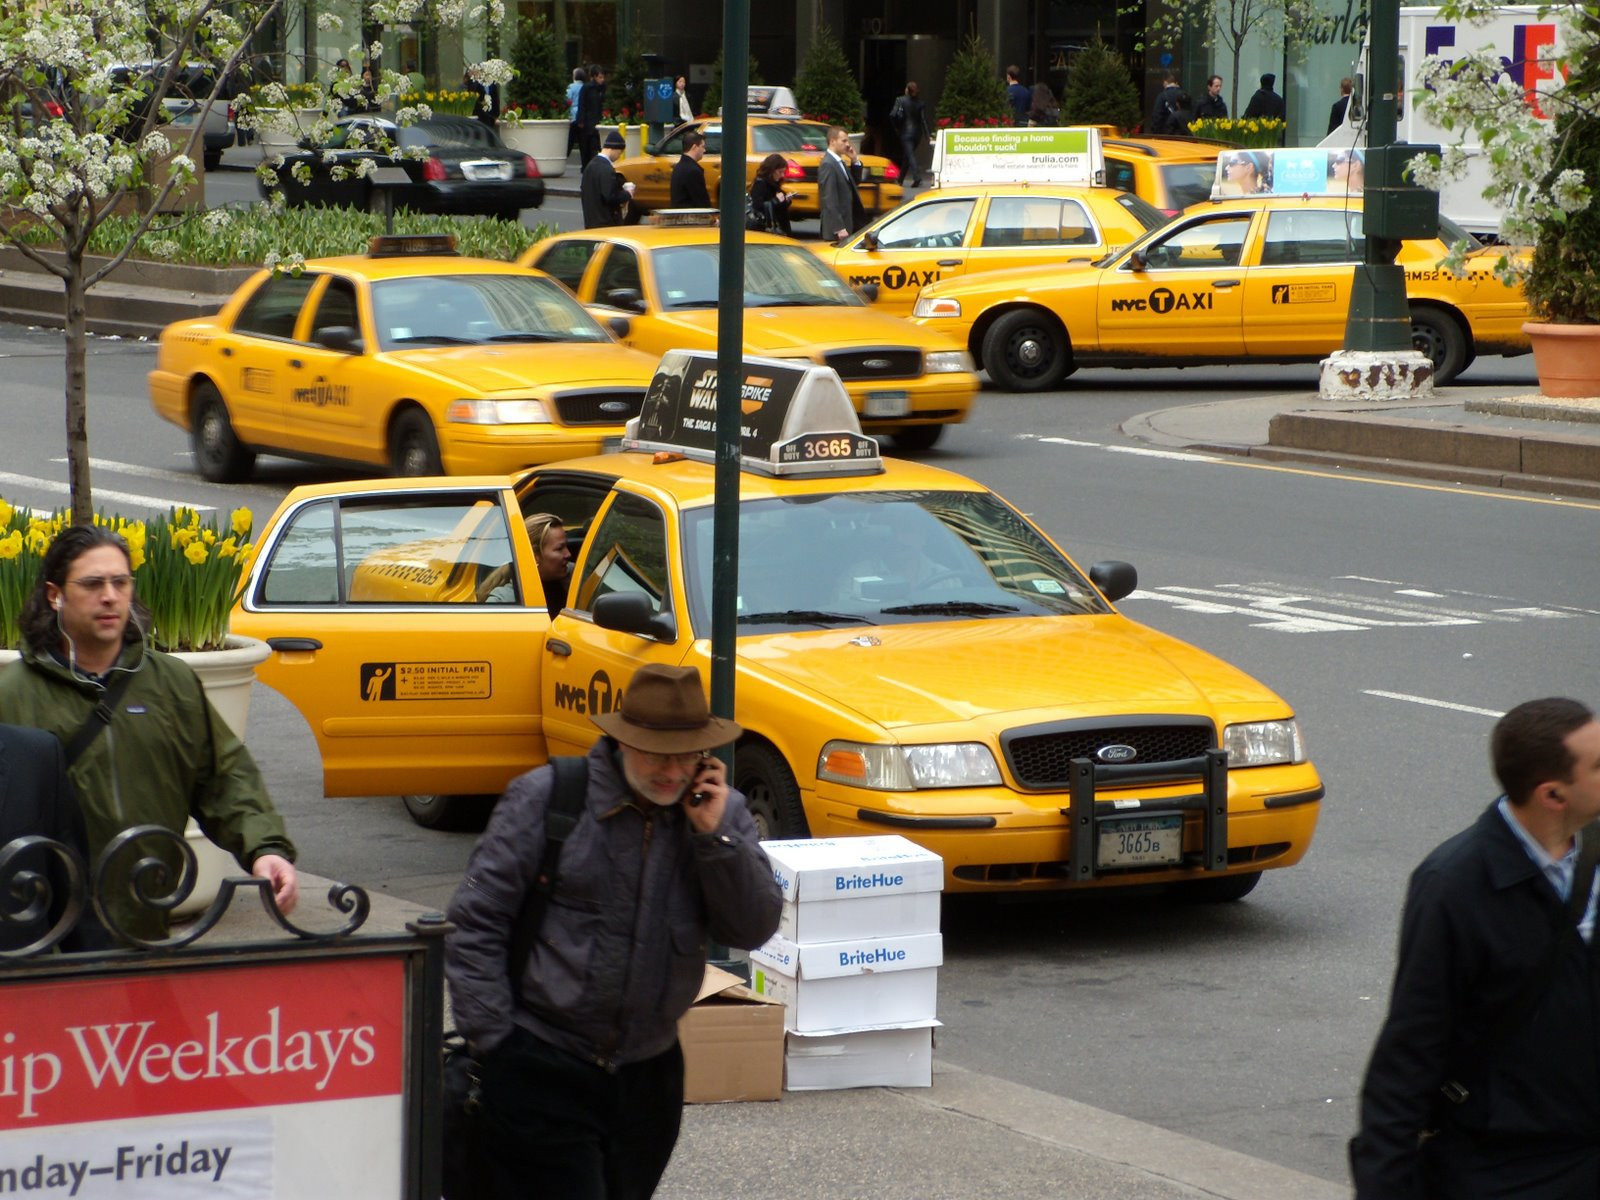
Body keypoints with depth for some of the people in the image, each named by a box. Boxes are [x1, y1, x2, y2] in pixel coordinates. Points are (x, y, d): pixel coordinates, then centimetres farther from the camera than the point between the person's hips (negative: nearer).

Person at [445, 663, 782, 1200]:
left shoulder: (718, 811, 5)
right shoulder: (544, 799, -6)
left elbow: (753, 929, -2)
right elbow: (474, 924, -5)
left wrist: (716, 836, -13)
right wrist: (493, 1041, -9)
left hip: (649, 1074, 4)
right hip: (544, 1070, -4)